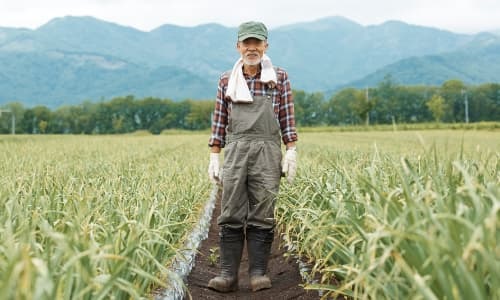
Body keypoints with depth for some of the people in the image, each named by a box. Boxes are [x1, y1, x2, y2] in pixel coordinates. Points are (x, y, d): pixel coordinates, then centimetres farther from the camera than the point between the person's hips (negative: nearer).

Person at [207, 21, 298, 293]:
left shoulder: (279, 78, 8)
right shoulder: (227, 80, 12)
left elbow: (287, 118, 6)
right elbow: (219, 120, 12)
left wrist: (291, 152, -2)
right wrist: (214, 156, 8)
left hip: (267, 151, -1)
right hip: (235, 150, 1)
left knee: (262, 217, -1)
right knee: (231, 215, -2)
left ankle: (258, 273, 6)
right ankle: (228, 274, 1)